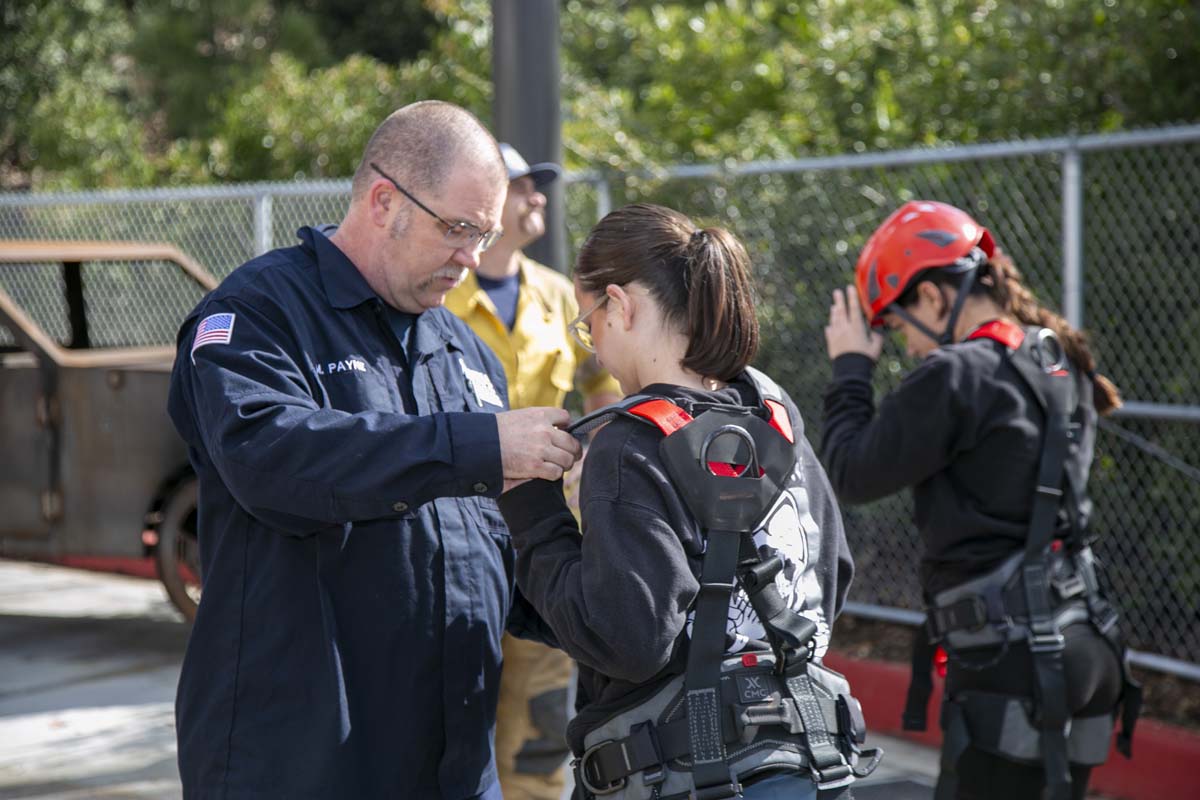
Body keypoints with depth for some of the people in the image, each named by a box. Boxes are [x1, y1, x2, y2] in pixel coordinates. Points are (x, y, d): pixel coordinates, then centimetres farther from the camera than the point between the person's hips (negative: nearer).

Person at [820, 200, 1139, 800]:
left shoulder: (955, 376, -14)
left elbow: (853, 475, -7)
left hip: (1012, 660, -9)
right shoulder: (1060, 367, 12)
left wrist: (850, 367, 5)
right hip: (1084, 648, 9)